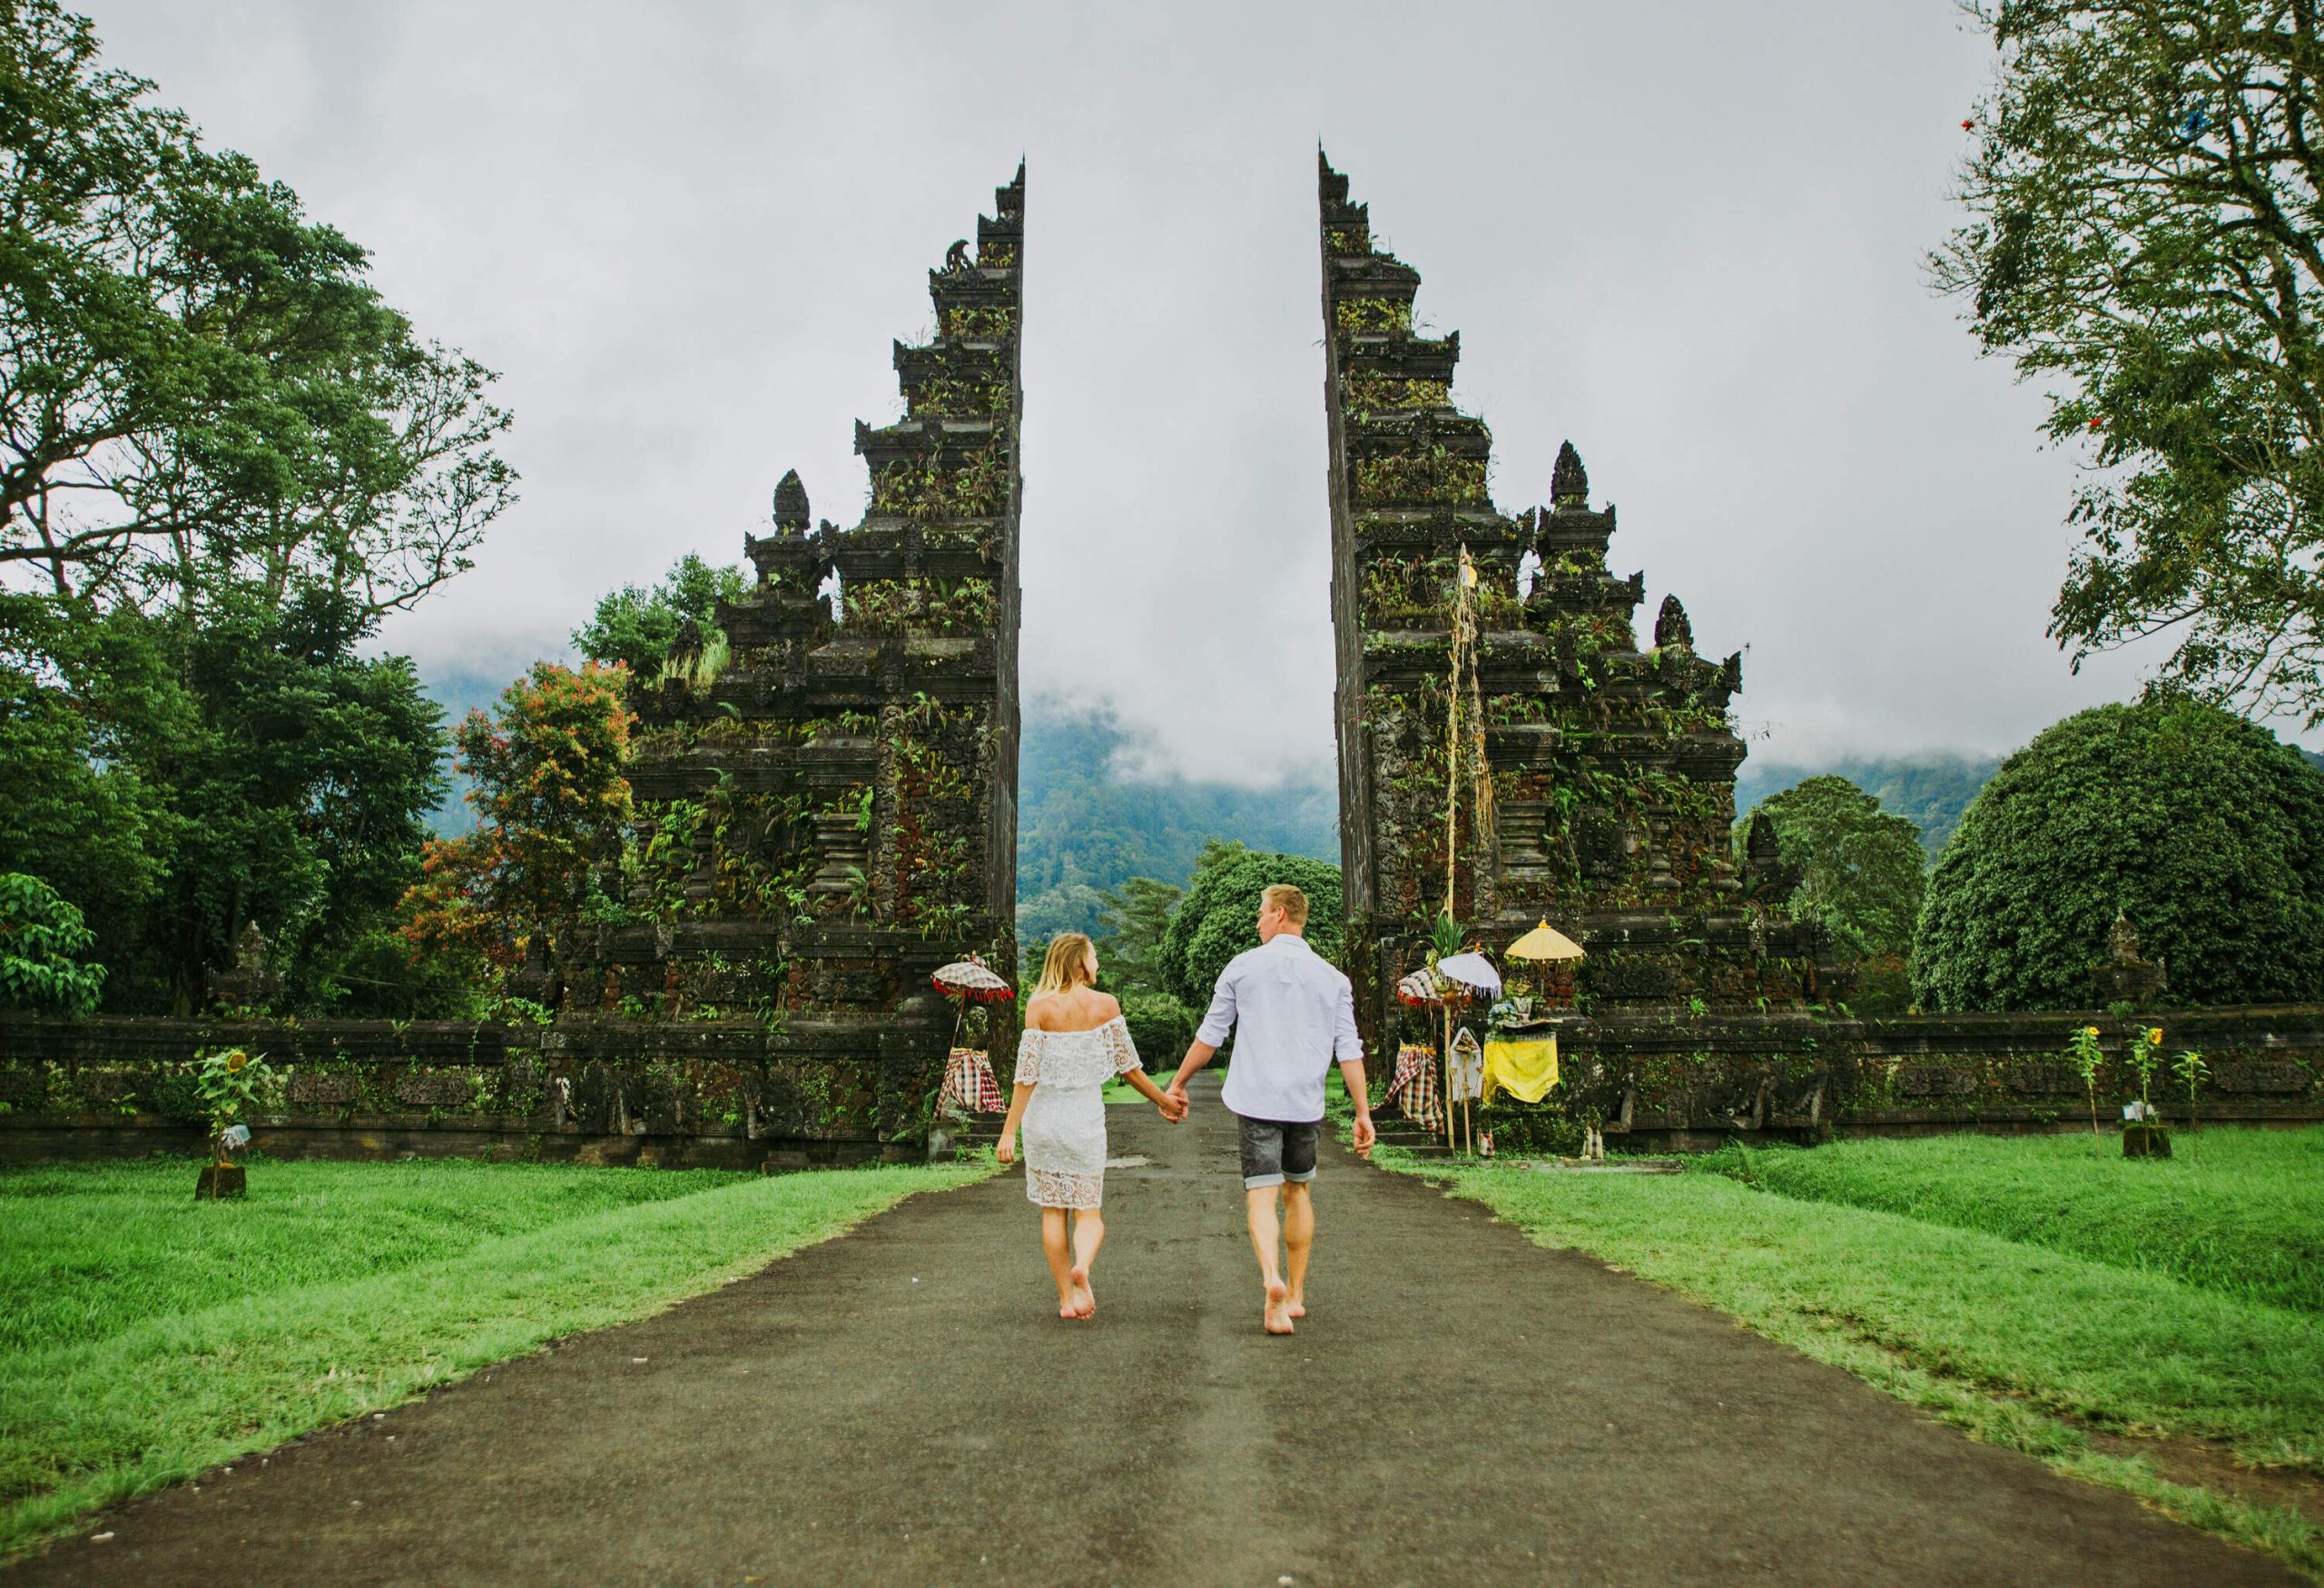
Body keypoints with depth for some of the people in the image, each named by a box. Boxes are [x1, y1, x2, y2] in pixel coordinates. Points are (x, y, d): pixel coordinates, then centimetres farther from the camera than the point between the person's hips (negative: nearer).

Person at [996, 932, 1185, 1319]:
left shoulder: (1039, 1006, -8)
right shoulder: (1105, 1004, -5)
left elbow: (1027, 1074, -10)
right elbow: (1128, 1065, 0)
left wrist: (1009, 1130, -5)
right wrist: (1162, 1100, 15)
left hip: (1043, 1115, 0)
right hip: (1085, 1117, 0)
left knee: (1053, 1212, 11)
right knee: (1087, 1211, 8)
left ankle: (1067, 1298, 12)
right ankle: (1081, 1267, -21)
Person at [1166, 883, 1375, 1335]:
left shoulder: (1244, 966, 1)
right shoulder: (1332, 977, 5)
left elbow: (1210, 1034, 5)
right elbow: (1349, 1050, 1)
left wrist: (1178, 1082, 17)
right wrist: (1363, 1112, 4)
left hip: (1256, 1099, -2)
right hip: (1306, 1104, 3)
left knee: (1261, 1194, -3)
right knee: (1297, 1193, 18)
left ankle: (1272, 1275, -28)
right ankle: (1295, 1294, 23)